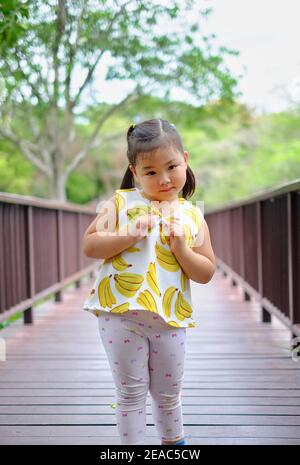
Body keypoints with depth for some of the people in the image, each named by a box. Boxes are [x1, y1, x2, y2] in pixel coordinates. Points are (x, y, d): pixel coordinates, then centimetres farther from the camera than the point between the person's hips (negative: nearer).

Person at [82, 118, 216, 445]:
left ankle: (173, 441, 40)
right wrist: (127, 236, -20)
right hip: (121, 314, -2)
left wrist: (180, 247, -13)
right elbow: (89, 246, -6)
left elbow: (206, 273, 3)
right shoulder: (121, 202, -1)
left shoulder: (192, 216, 4)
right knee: (131, 393, 8)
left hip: (170, 319, 2)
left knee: (168, 394, 18)